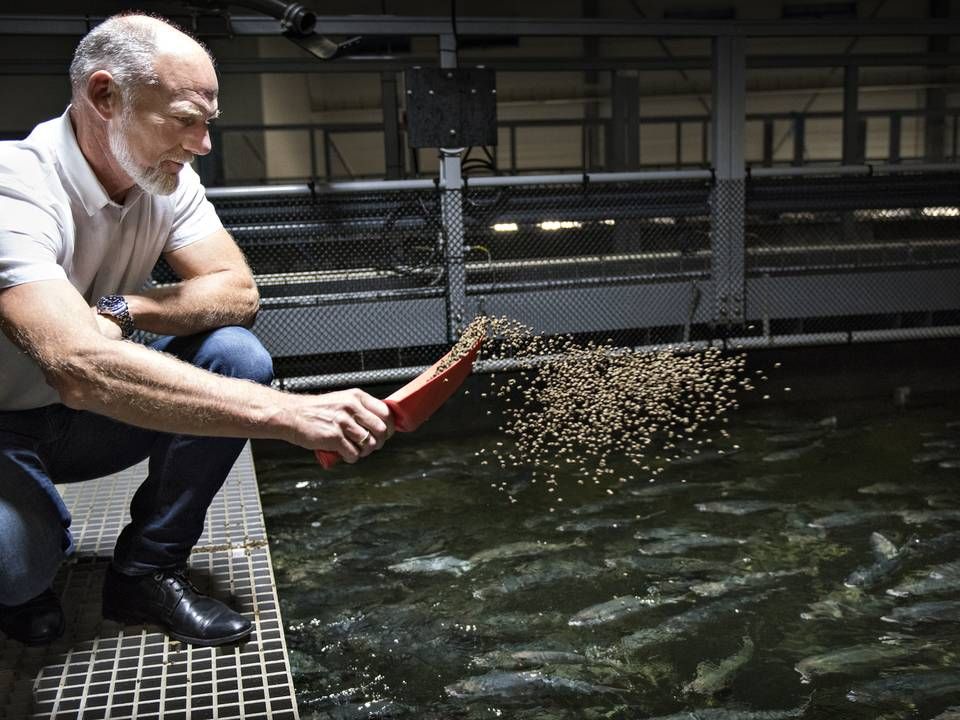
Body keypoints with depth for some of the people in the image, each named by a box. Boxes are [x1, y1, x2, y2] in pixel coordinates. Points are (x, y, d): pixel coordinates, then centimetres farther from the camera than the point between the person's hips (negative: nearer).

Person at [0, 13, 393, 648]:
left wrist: (121, 310, -30)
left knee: (238, 358, -18)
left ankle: (147, 571, -2)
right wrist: (291, 414, -49)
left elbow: (239, 292, -12)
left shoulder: (167, 180, -8)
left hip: (85, 414, 6)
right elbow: (82, 369, -44)